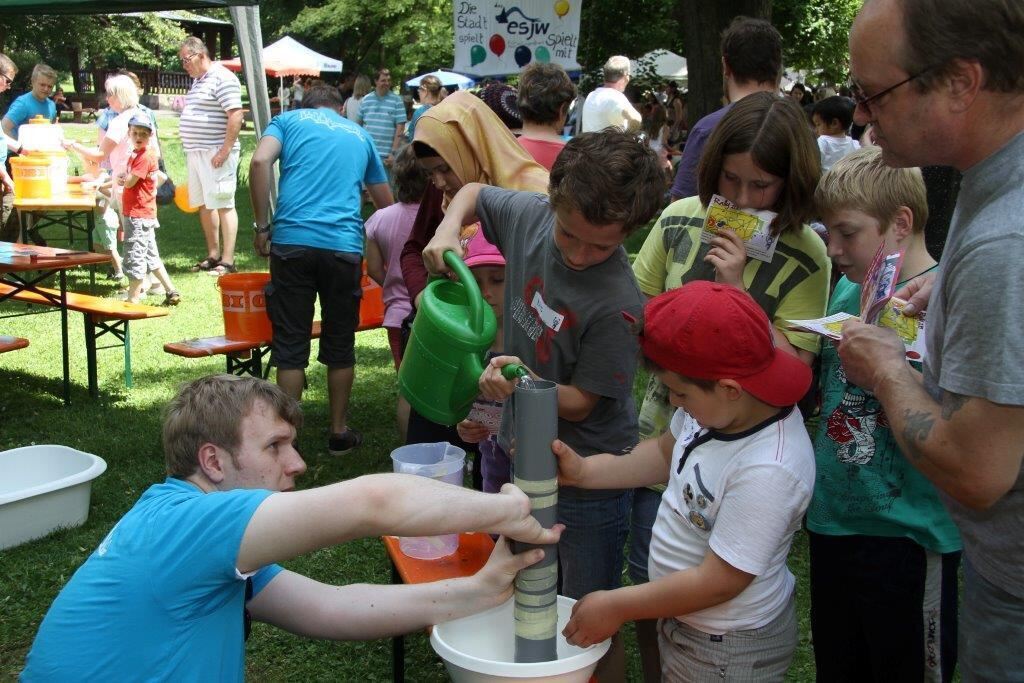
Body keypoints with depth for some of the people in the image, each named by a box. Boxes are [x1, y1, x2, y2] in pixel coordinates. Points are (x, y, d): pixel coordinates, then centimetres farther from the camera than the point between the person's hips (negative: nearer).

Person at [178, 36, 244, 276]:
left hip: (215, 153, -10)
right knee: (204, 204, 12)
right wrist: (190, 149, 17)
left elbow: (235, 115, -18)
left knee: (223, 204, -7)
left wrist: (225, 150, -22)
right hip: (196, 153, 10)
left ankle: (227, 261, -6)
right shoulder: (198, 80, 18)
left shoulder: (222, 78, -11)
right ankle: (213, 255, 21)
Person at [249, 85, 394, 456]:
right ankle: (339, 433, 22)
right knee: (340, 345, 13)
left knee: (290, 346, 5)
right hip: (344, 245, 1)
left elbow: (260, 162, -5)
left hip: (293, 241, -1)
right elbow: (386, 202, 28)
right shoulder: (359, 135, 23)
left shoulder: (289, 120, 15)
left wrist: (262, 225, 0)